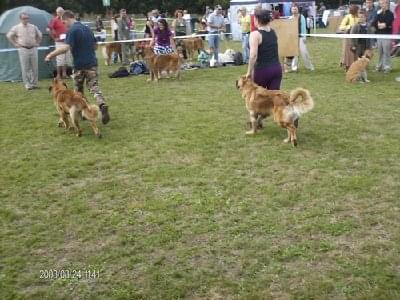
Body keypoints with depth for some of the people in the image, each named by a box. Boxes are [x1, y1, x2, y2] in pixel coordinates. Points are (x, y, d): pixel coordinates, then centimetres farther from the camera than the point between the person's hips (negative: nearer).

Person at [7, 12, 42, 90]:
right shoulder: (17, 28, 0)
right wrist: (16, 44, 6)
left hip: (33, 48, 3)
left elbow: (39, 35, 23)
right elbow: (9, 36, 11)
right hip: (23, 49, -3)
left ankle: (34, 83, 16)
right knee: (25, 68, -3)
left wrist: (37, 43, 13)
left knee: (34, 67, 5)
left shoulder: (33, 27, 7)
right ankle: (27, 85, 3)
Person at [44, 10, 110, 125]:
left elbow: (66, 48, -24)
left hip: (79, 65, -5)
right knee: (94, 87, -1)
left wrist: (50, 55, -18)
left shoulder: (72, 30, -11)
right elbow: (95, 46, 19)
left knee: (78, 90, 14)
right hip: (92, 63, 5)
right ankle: (103, 105, -27)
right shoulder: (87, 28, 12)